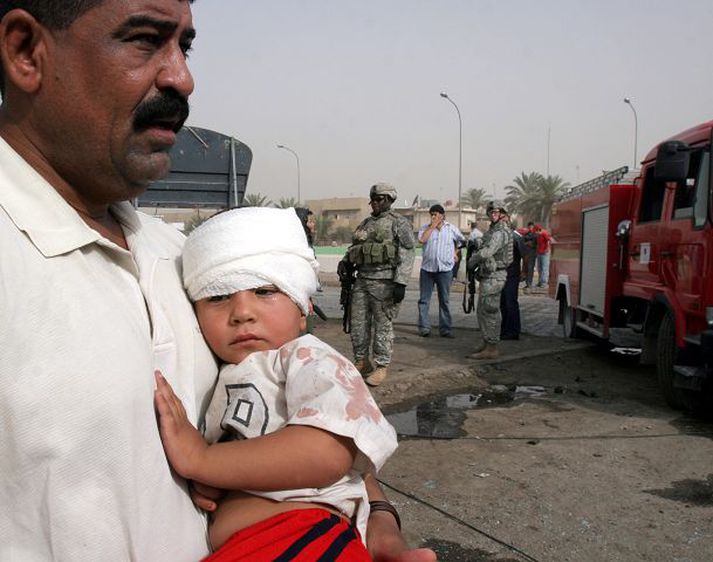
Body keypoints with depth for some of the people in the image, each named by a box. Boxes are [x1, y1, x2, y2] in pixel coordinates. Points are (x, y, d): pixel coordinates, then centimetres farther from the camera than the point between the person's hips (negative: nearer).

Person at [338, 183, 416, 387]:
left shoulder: (399, 223, -3)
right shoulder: (365, 223, 18)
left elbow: (407, 254, -9)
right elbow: (353, 248, 25)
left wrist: (401, 283, -17)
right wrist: (344, 262, 4)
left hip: (384, 282, -6)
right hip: (361, 280, 7)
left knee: (383, 325, 0)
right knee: (358, 323, 8)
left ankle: (382, 367, 10)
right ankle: (361, 362, 22)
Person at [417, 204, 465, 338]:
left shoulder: (451, 228, 6)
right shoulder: (426, 228, 5)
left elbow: (462, 240, 21)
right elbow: (421, 240, -15)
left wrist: (455, 252, 15)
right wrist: (433, 226, -10)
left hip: (445, 268, 0)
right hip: (427, 268, 0)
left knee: (444, 300, 6)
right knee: (424, 299, 1)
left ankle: (445, 328, 10)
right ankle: (424, 327, 6)